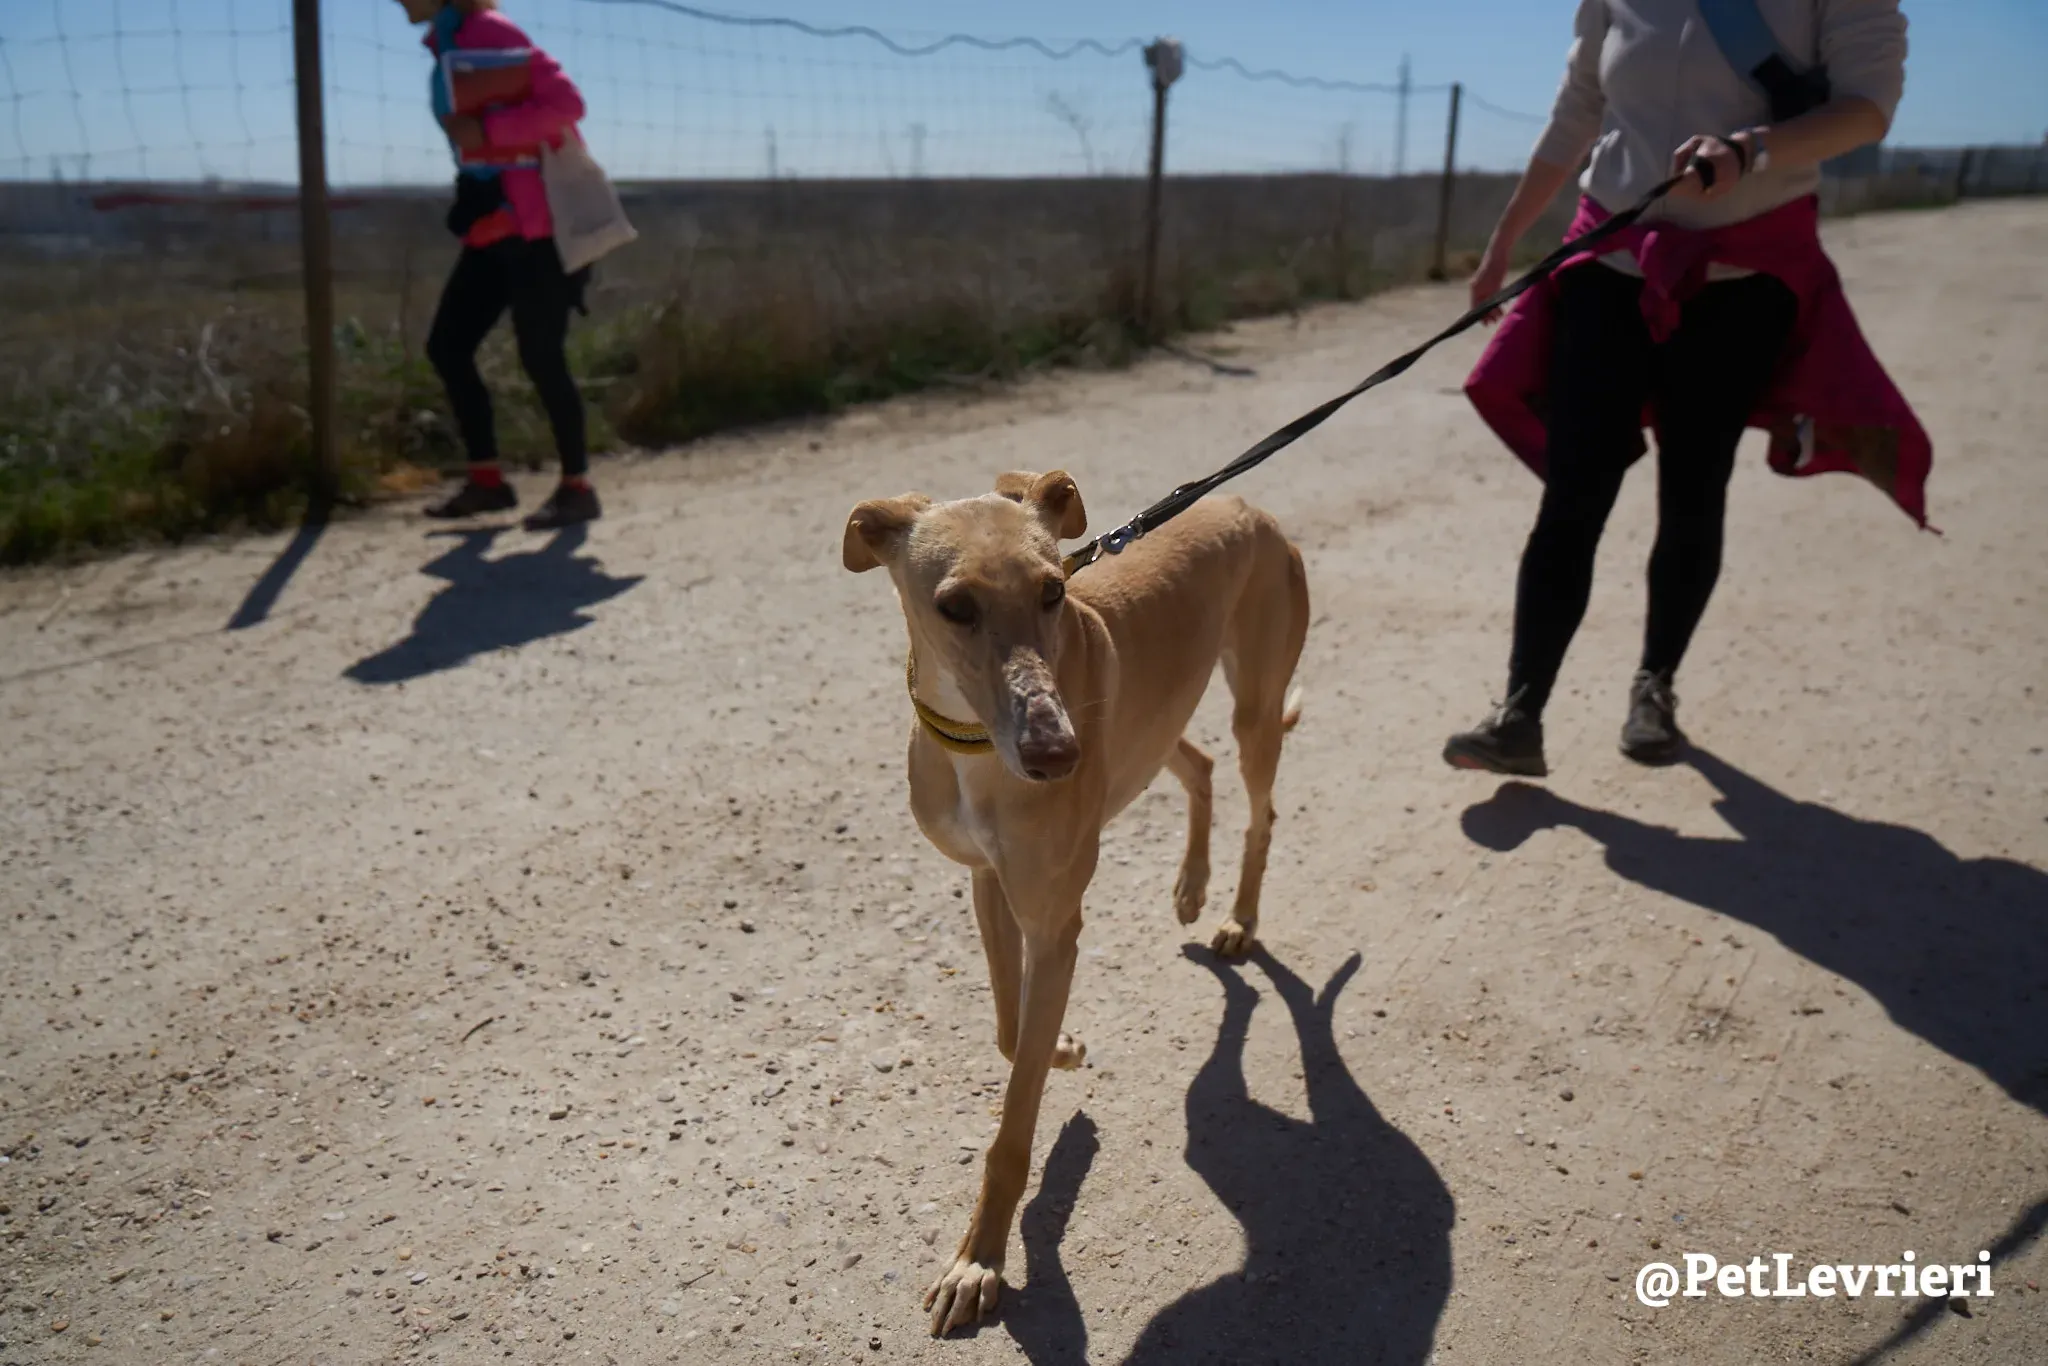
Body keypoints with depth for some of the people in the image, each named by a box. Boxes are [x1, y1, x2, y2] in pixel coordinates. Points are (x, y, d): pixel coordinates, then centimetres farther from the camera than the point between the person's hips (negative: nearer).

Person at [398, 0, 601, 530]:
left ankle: (577, 487, 6)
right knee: (446, 346, 7)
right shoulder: (446, 45, 15)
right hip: (493, 227, 9)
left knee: (541, 356, -6)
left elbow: (566, 102, -19)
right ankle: (487, 480, 15)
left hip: (536, 224, -9)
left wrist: (486, 131, -22)